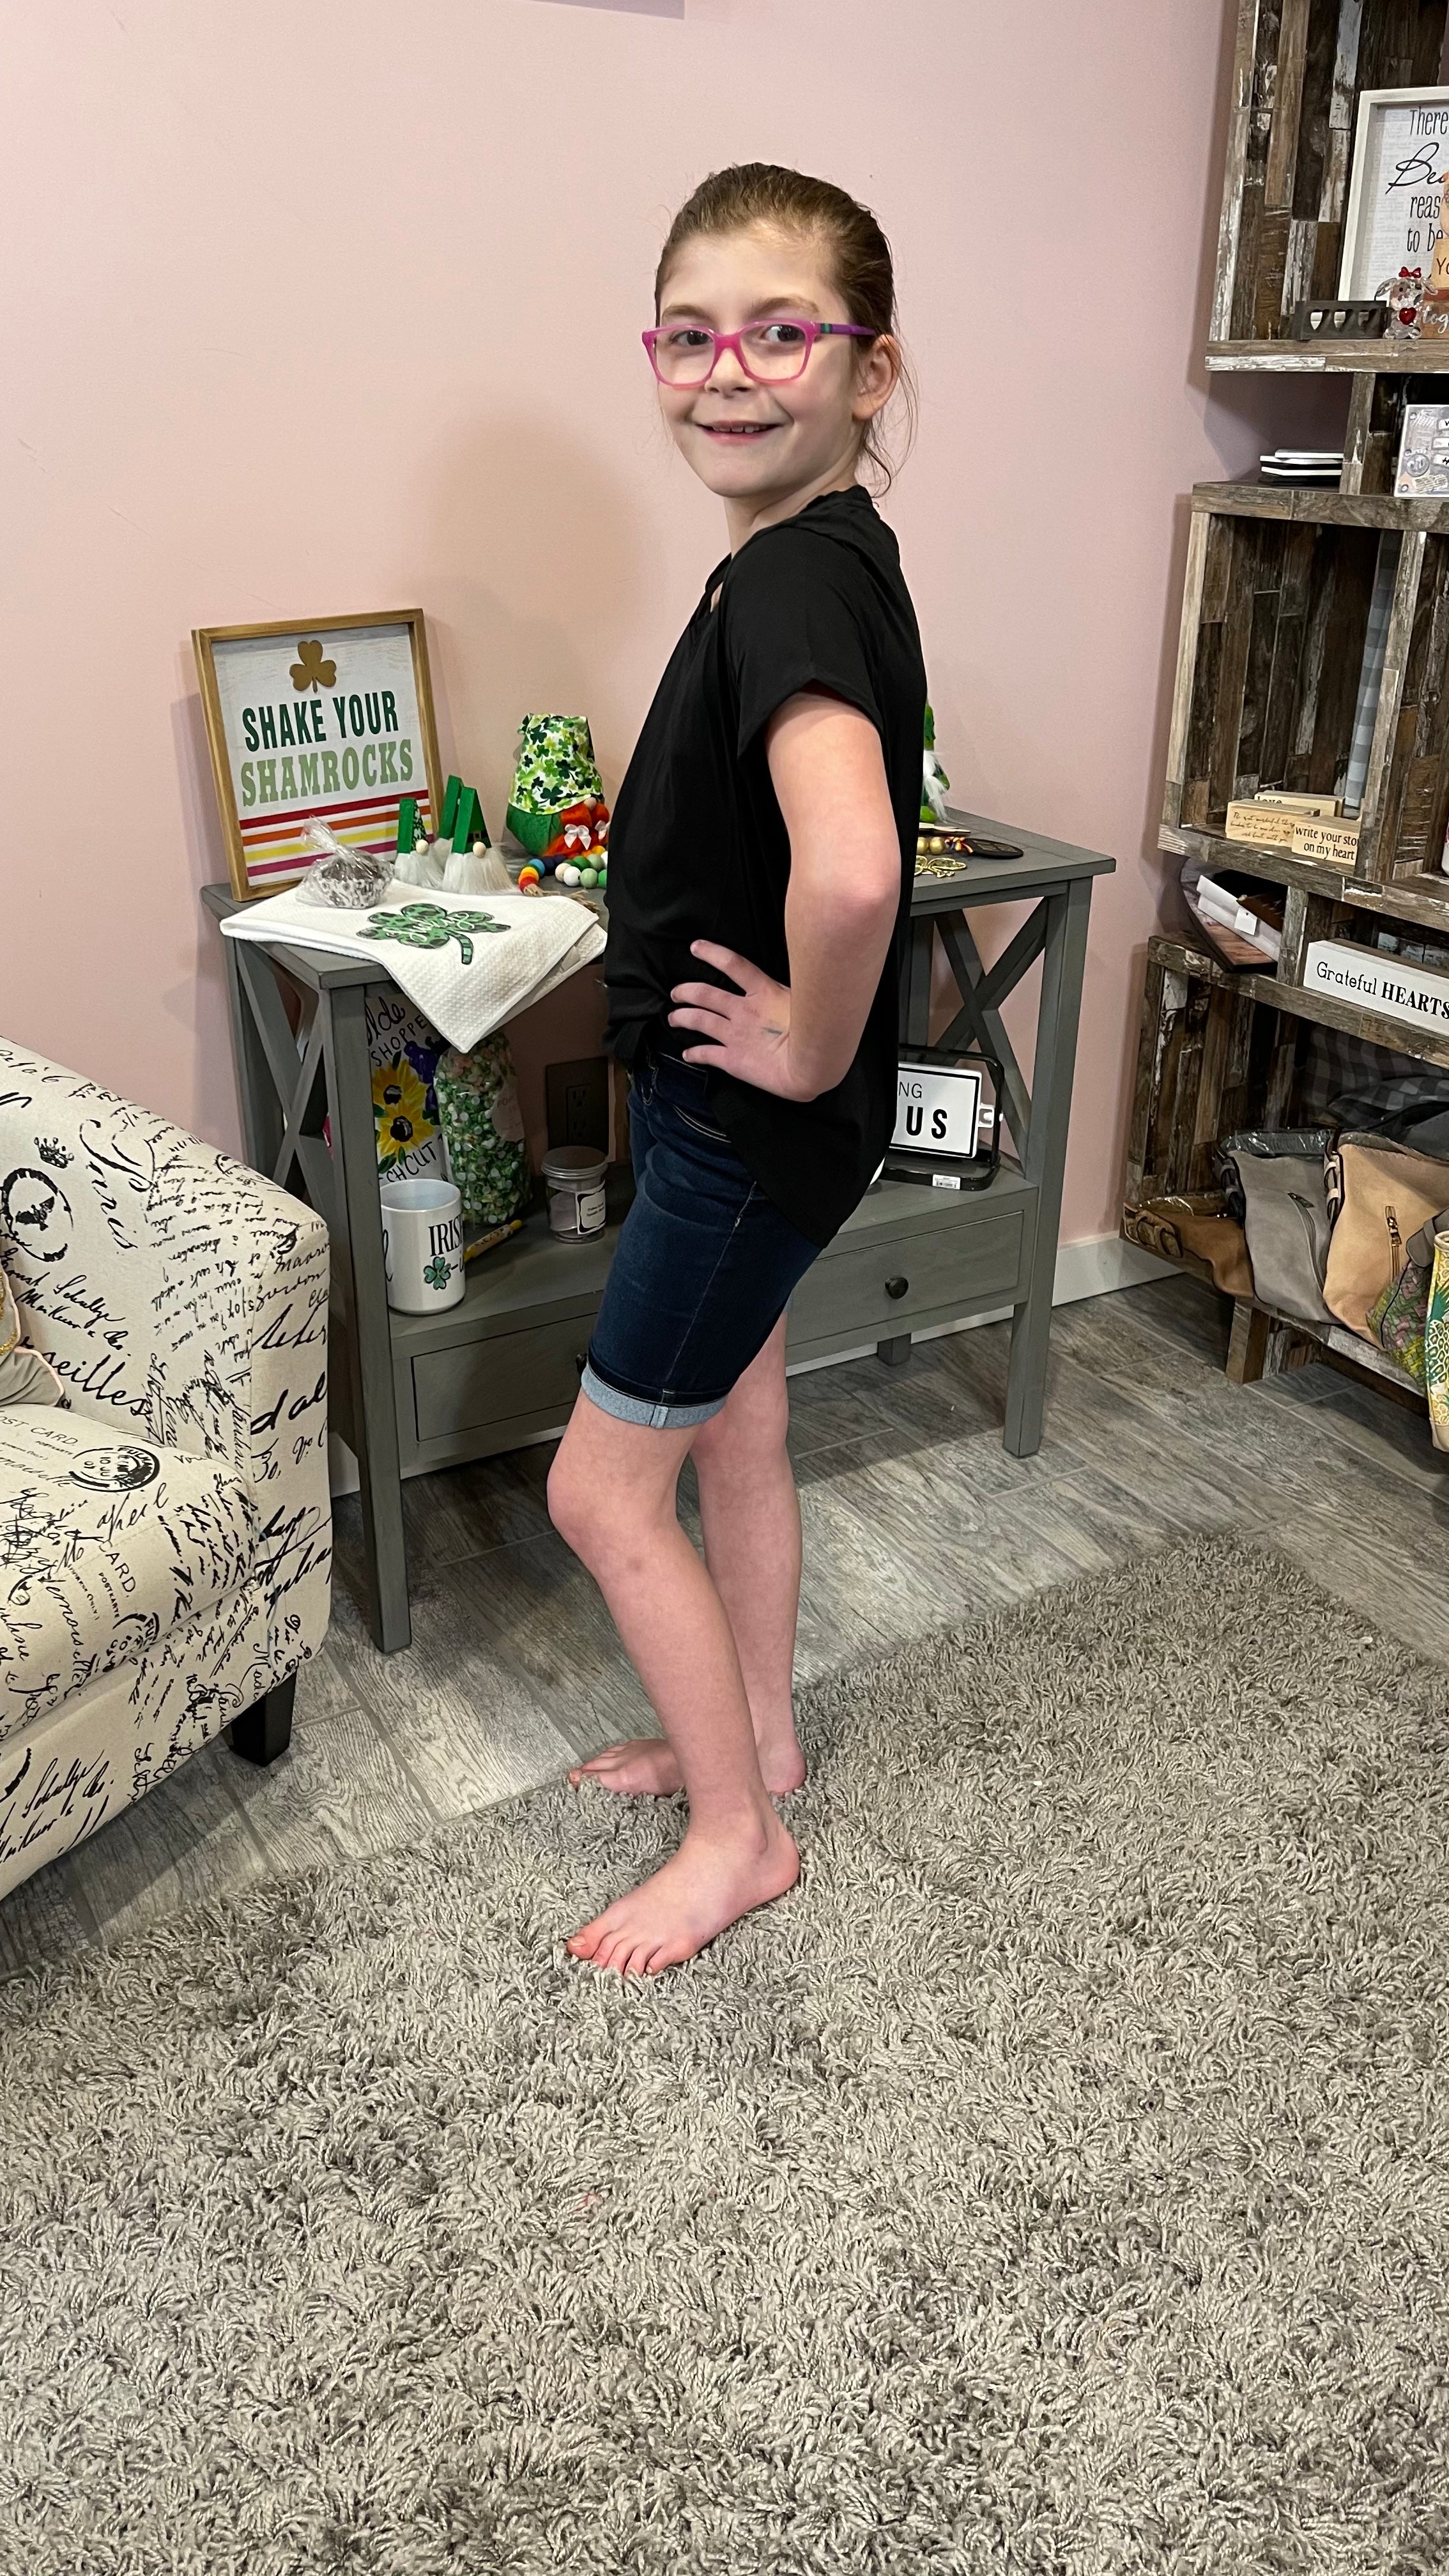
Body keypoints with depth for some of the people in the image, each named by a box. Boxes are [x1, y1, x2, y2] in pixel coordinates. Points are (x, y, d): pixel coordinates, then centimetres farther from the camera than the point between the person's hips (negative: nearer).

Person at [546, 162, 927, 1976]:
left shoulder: (800, 579, -25)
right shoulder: (802, 559, 6)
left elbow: (850, 870, -44)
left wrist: (813, 1053, -26)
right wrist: (784, 1042, 16)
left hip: (754, 1128, -9)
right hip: (728, 1117, 9)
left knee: (603, 1490, 4)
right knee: (736, 1437, 21)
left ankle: (738, 1837, 23)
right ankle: (753, 1741, 42)